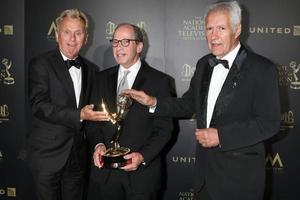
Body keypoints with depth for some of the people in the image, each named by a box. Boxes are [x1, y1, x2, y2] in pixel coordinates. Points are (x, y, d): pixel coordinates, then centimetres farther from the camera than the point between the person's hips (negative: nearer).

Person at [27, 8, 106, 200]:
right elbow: (39, 105, -19)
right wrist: (79, 115, -27)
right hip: (48, 155, -4)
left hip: (79, 156, 5)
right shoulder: (40, 64, -8)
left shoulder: (91, 69, 9)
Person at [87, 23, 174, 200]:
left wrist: (143, 156, -17)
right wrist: (98, 144, -8)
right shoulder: (103, 78, 8)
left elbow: (164, 128, -6)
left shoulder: (160, 81, -4)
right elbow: (93, 118, 9)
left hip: (142, 171, -3)